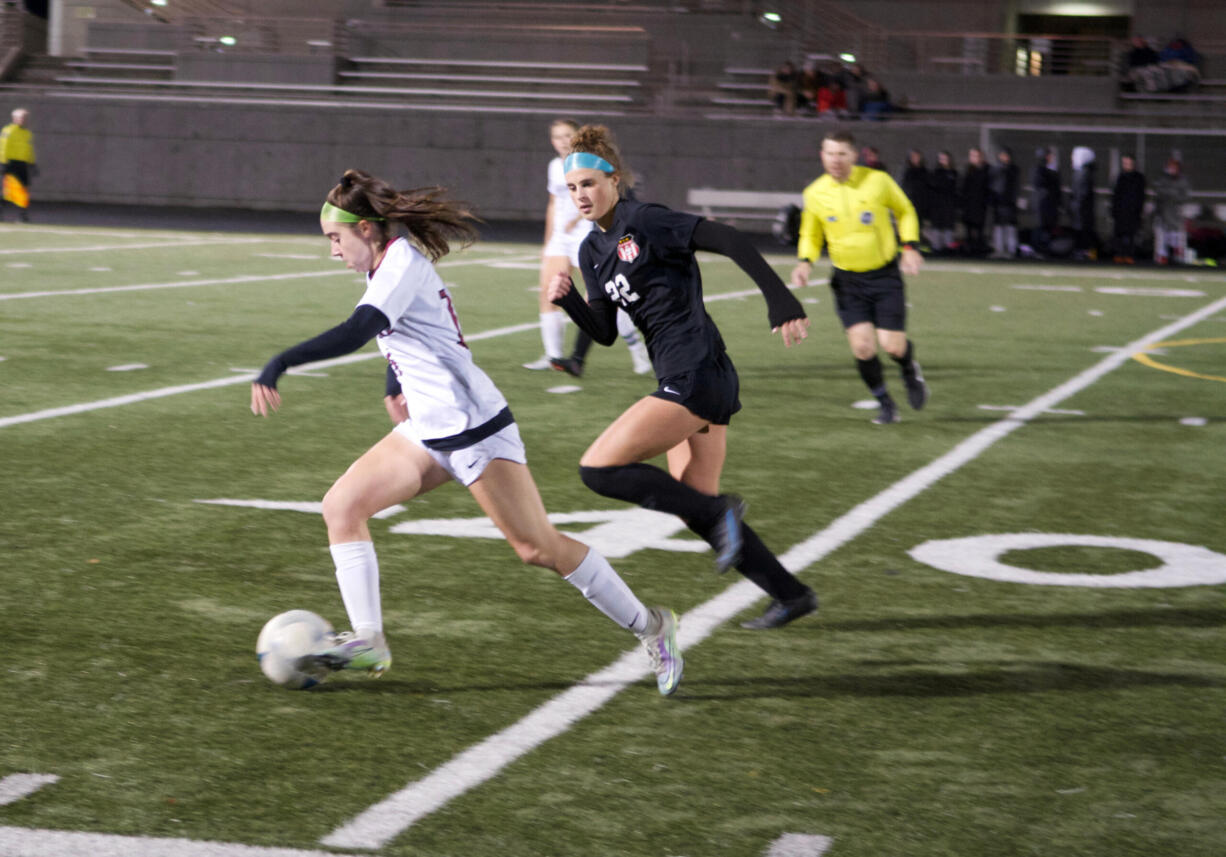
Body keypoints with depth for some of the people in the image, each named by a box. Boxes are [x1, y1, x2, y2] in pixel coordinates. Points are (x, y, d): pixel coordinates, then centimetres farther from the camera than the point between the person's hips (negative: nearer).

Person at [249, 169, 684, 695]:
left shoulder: (403, 260, -17)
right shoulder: (388, 266, 10)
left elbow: (356, 332, -33)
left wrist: (278, 365, -39)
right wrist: (395, 389, 29)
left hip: (476, 428, -10)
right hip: (430, 432, 10)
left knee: (539, 548, -6)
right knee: (341, 506, -2)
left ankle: (649, 626, 8)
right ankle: (368, 641, -5)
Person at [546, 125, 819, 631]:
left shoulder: (643, 222, -11)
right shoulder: (592, 251, 14)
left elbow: (728, 241, -16)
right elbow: (605, 333, 15)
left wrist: (781, 301, -21)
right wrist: (568, 301, -3)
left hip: (695, 376, -10)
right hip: (685, 381, 10)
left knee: (598, 468, -11)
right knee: (695, 508, 14)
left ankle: (717, 513, -5)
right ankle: (790, 595, 22)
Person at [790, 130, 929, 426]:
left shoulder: (877, 181, -10)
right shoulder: (815, 194, -4)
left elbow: (905, 211, 8)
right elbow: (810, 235, 12)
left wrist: (909, 246, -6)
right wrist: (805, 262, -8)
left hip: (885, 275, -1)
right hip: (847, 280, 1)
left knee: (892, 346, -7)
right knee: (862, 347, -12)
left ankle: (910, 371, 31)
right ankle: (886, 405, 11)